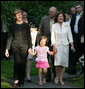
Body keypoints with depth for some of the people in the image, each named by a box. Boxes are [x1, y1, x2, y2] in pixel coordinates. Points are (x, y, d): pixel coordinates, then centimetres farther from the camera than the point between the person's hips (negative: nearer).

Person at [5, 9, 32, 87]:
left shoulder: (26, 25, 9)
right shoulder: (12, 26, 9)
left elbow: (29, 37, 9)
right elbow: (10, 38, 10)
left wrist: (30, 47, -1)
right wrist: (7, 49, 5)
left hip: (24, 46, 1)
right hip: (15, 45, -1)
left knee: (23, 63, -1)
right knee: (17, 61, -21)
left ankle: (21, 81, 11)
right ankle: (16, 79, -10)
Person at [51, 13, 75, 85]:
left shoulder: (67, 25, 5)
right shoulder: (54, 26, 3)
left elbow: (69, 35, 5)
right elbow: (53, 37, 3)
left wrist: (72, 45, 0)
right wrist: (54, 46, -7)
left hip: (65, 45, 2)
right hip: (57, 45, -1)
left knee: (64, 62, 0)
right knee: (58, 61, -15)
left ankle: (61, 79, 10)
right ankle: (57, 76, 9)